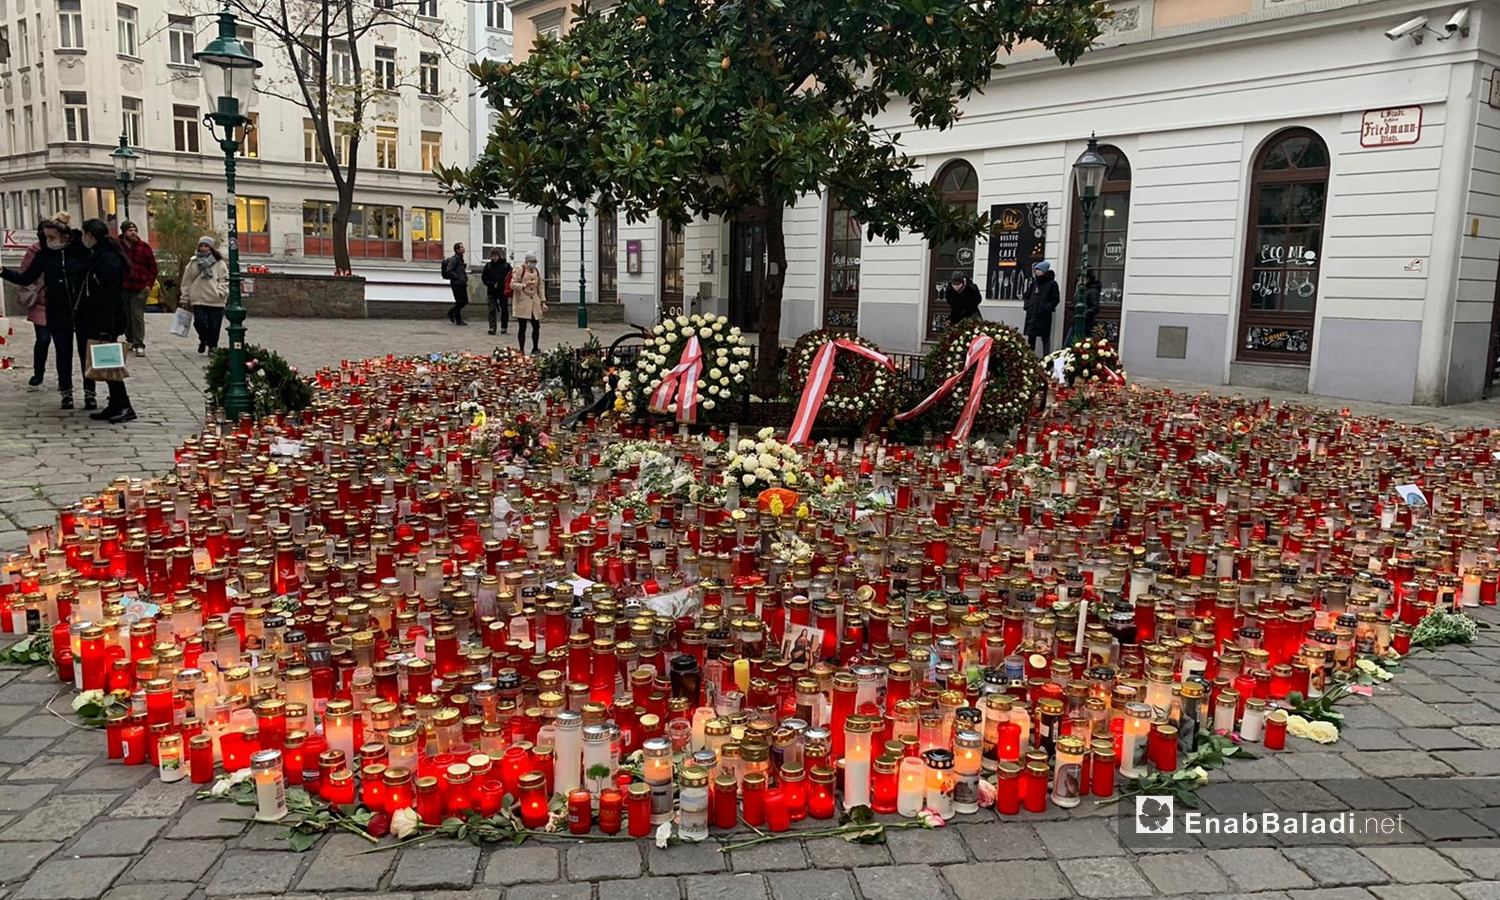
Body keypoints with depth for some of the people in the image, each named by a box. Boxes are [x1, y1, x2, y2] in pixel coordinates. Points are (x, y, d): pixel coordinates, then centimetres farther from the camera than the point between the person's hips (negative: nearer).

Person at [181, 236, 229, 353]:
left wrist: (221, 292, -12)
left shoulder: (219, 263, 3)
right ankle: (204, 339, 17)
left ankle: (212, 347, 17)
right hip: (198, 300, 1)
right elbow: (187, 281, 12)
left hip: (216, 302, -1)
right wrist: (185, 298, 12)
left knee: (214, 327, 1)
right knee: (199, 322, -12)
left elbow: (225, 280, 3)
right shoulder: (193, 263, 8)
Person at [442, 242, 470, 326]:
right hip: (456, 284, -9)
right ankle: (458, 320, 7)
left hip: (462, 284, 9)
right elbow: (448, 271, -20)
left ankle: (451, 313, 25)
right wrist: (458, 277, -21)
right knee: (459, 302, -4)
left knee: (465, 301, 11)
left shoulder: (460, 258, 16)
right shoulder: (454, 259, -13)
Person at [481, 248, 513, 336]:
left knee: (504, 310, 8)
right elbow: (484, 278, 5)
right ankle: (492, 328, -11)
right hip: (491, 292, 1)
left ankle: (504, 327, 21)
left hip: (503, 292, -1)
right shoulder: (488, 265, 4)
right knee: (492, 310, -7)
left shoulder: (506, 265, -1)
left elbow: (510, 279, -1)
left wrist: (500, 284, -13)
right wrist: (492, 284, -9)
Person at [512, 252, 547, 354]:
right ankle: (521, 350, 6)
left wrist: (543, 302, 12)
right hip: (522, 304, -5)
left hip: (535, 304, 5)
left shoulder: (537, 272, 15)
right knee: (522, 327, -1)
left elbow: (540, 288, 18)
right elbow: (512, 284, -8)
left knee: (536, 326, 4)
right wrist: (524, 285, -23)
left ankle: (535, 349, 18)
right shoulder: (520, 270, -3)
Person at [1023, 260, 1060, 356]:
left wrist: (1046, 308, -14)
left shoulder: (1051, 284, -3)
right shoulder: (1034, 283, 12)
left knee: (1045, 337, -1)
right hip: (1031, 315, 5)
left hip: (1044, 316, -5)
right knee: (1030, 337, 7)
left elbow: (1056, 299, -6)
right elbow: (1026, 296, 23)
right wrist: (1027, 305, 6)